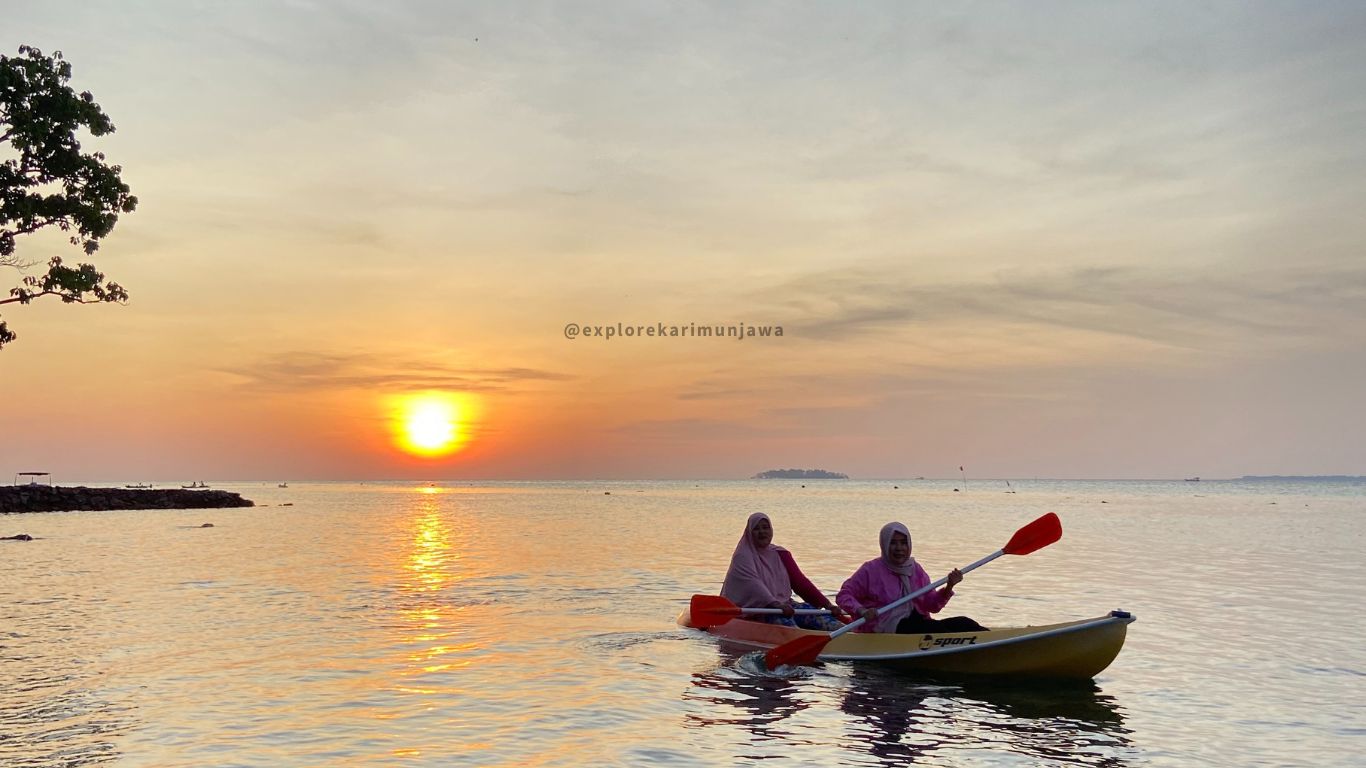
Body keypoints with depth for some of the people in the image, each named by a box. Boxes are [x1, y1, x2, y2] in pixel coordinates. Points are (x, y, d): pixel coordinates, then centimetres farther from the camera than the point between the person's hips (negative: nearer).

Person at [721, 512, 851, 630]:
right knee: (781, 617, -34)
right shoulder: (743, 557, -1)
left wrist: (827, 604, -3)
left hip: (784, 604, 5)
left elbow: (800, 581, 9)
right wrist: (776, 605, -34)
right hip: (755, 609, -5)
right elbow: (753, 585, -18)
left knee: (814, 613, -20)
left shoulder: (781, 554, 16)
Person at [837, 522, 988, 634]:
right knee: (937, 628, -31)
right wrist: (862, 611, -22)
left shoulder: (916, 569, 16)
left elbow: (931, 605, 12)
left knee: (963, 623, -15)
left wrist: (948, 588, -5)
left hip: (917, 621, 7)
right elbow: (843, 595, -4)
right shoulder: (871, 569, 0)